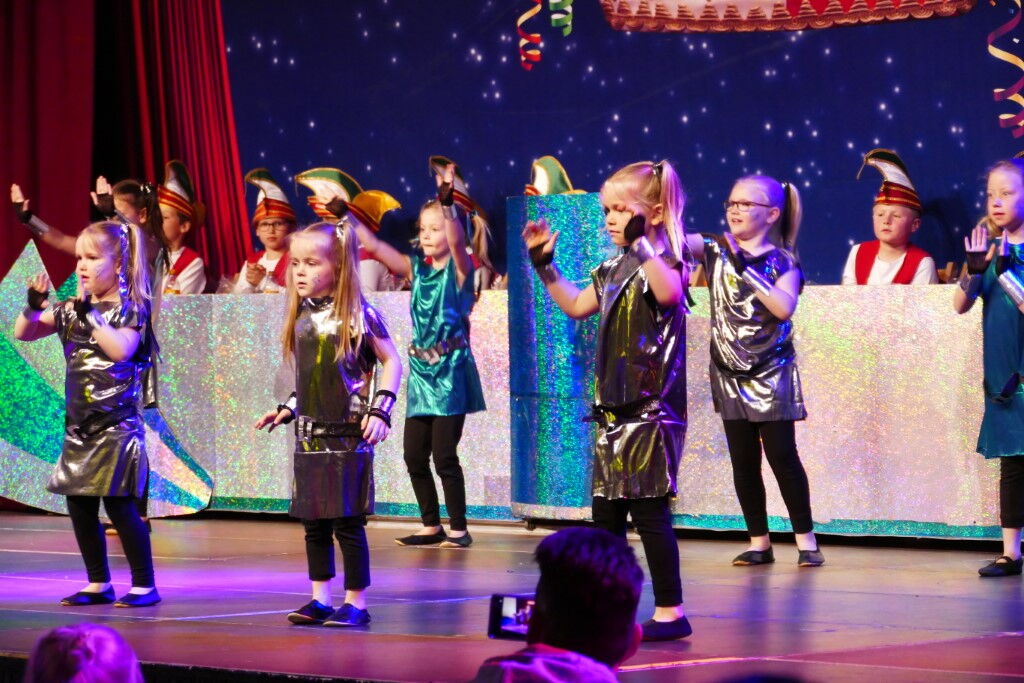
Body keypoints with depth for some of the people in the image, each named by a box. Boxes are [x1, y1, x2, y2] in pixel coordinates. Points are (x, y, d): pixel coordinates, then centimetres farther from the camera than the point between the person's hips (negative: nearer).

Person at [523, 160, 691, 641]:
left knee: (648, 507, -9)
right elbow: (577, 306, 29)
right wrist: (544, 265, 24)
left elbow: (669, 292, -36)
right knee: (605, 510, 12)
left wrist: (640, 241, -37)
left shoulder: (661, 259, -12)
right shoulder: (614, 268, 14)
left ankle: (671, 612, -4)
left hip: (651, 407, -9)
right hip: (613, 404, 9)